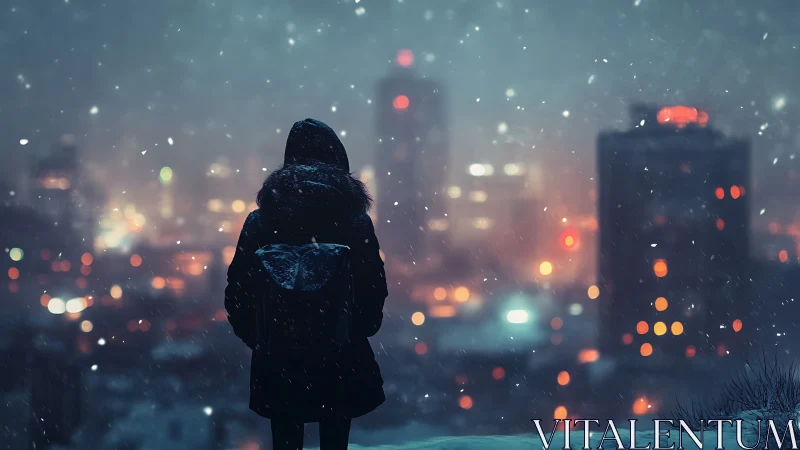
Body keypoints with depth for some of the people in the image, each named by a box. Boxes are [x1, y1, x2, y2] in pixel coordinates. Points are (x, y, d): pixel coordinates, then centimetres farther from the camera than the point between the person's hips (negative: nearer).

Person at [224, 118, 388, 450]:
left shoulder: (260, 221, -6)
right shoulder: (357, 222, -8)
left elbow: (237, 293, -4)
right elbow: (375, 291, -5)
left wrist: (255, 338, 11)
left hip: (279, 361, 1)